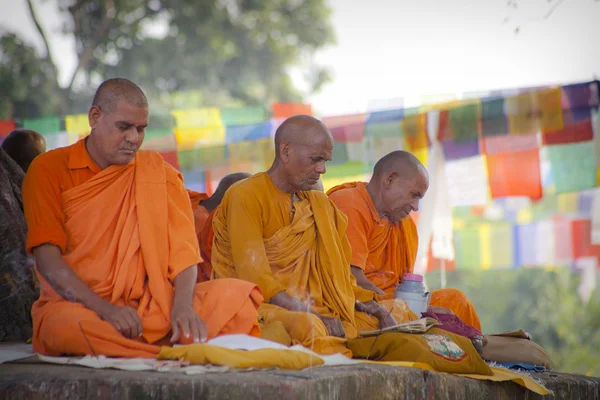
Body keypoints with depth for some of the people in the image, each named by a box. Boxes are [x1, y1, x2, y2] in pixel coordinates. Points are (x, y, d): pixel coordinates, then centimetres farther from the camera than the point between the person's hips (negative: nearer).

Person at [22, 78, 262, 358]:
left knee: (238, 294, -19)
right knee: (67, 325, -40)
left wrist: (183, 305, -20)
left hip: (149, 308, 3)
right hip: (76, 305, -3)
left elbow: (183, 248, 2)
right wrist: (105, 310, -22)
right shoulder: (49, 170, 3)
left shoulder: (159, 172, 12)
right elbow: (47, 258, -8)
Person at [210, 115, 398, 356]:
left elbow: (337, 275, 19)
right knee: (305, 326, -38)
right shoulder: (245, 198, -7)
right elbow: (255, 279, -16)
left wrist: (374, 309, 1)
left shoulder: (319, 204, 17)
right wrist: (318, 319, -21)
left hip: (312, 313, 8)